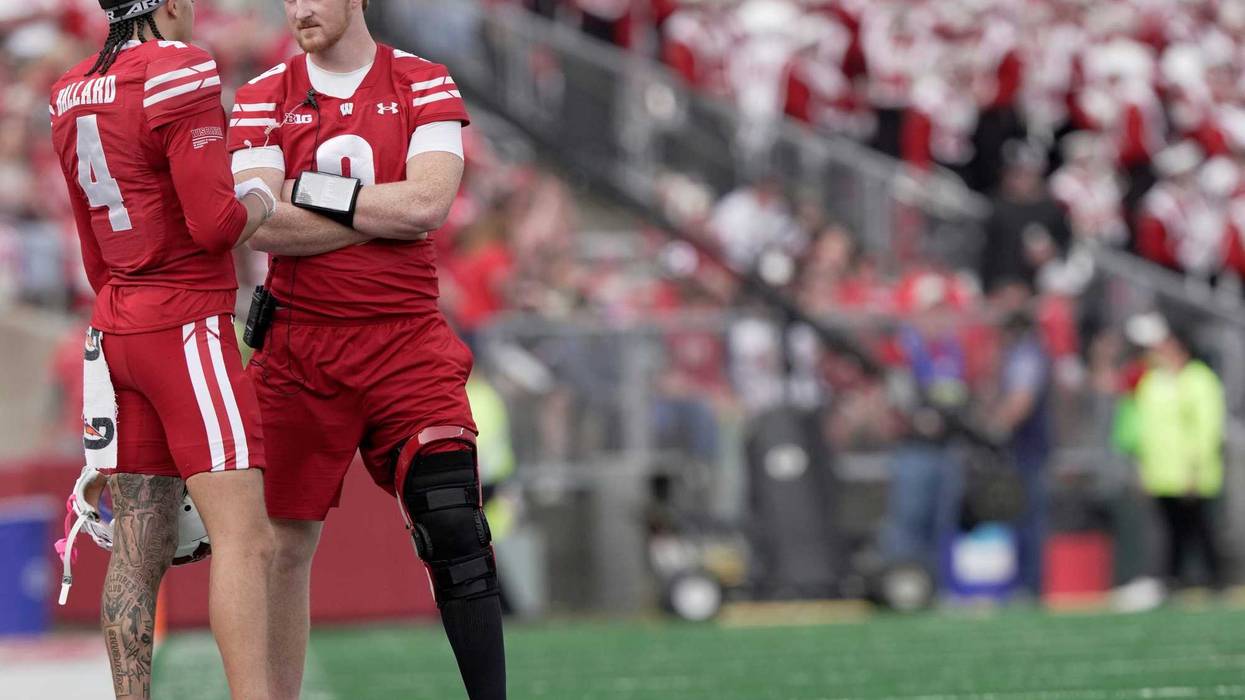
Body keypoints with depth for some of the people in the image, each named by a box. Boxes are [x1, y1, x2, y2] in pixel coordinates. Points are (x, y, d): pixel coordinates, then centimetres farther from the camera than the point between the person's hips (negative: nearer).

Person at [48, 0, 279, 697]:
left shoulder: (74, 95, 12)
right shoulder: (180, 72, -13)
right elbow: (215, 225, -18)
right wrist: (259, 200, 3)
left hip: (117, 325, 8)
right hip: (190, 328, -8)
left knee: (140, 554, 7)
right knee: (245, 538, -12)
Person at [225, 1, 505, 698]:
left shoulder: (426, 87, 3)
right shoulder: (264, 98, 5)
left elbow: (429, 203, -13)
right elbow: (260, 226, -10)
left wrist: (313, 191, -10)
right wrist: (387, 214, -11)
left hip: (407, 345, -1)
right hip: (300, 346, 1)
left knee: (456, 534, -10)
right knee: (286, 542, 3)